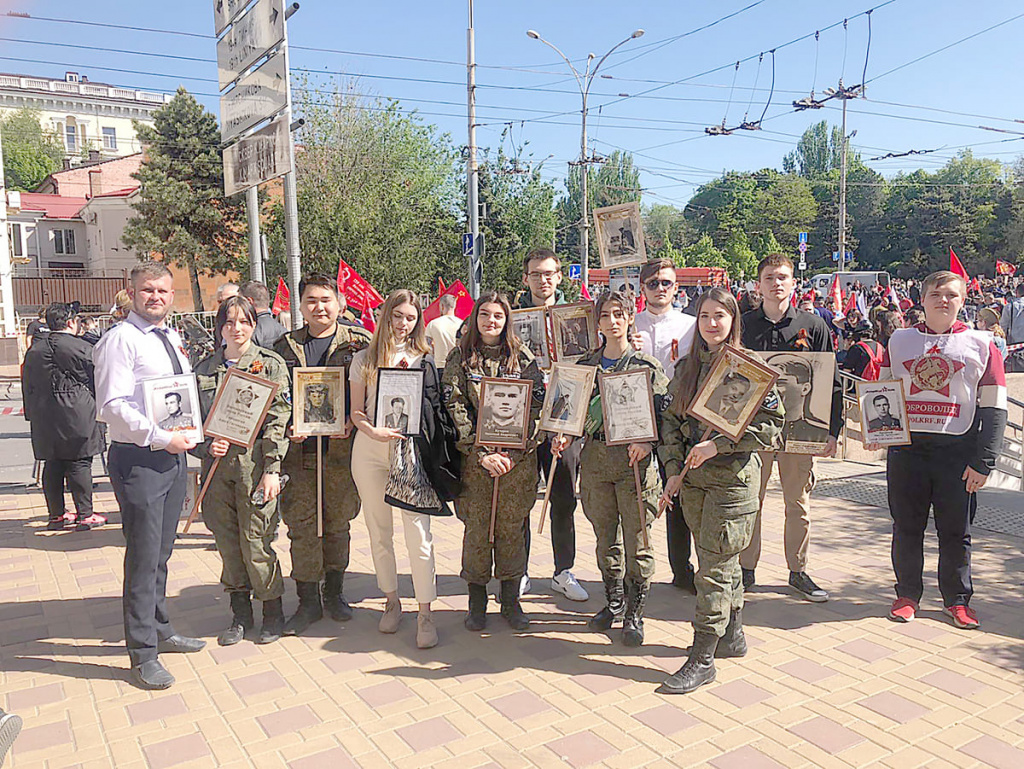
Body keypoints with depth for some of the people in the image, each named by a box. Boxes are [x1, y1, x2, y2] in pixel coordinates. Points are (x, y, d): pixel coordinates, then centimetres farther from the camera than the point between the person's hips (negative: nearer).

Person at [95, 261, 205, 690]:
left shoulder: (172, 339, 14)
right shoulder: (120, 340, -10)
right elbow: (113, 405, -18)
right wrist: (161, 438, -21)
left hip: (173, 454, 8)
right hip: (137, 459, -8)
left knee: (162, 552, 18)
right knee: (144, 557, -2)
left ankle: (159, 631, 32)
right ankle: (143, 654, 10)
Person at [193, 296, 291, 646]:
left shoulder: (270, 364, 0)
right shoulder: (204, 368, 11)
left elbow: (277, 422, -4)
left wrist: (272, 470, -10)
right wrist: (208, 446, -7)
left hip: (255, 463, -4)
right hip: (217, 464, 4)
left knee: (255, 541, -2)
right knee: (227, 541, 9)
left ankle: (273, 611, 17)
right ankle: (240, 614, 25)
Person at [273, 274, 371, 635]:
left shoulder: (358, 342, 2)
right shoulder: (284, 347, 9)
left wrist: (351, 422, -14)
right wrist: (286, 427, -6)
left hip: (341, 446, -1)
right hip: (298, 448, 1)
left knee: (338, 522, 10)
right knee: (301, 524, 3)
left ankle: (334, 592, 27)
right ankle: (308, 601, 15)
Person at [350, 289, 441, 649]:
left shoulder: (424, 359, 8)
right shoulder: (364, 359, 10)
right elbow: (356, 411, 7)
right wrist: (373, 431, -12)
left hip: (411, 449, -2)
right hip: (370, 448, 2)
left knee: (418, 532, -8)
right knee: (379, 530, 10)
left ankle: (425, 613, 0)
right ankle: (391, 600, 26)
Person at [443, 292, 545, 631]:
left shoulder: (523, 358, 6)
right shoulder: (460, 358, 4)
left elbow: (537, 407, 1)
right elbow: (455, 409, -4)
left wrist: (515, 453, -9)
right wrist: (482, 453, -12)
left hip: (518, 460, 1)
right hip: (474, 460, -1)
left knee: (513, 529, 7)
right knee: (476, 530, 4)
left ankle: (511, 600, 22)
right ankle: (476, 601, 19)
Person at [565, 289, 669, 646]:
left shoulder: (647, 365, -1)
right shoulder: (585, 365, 11)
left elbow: (663, 413, -4)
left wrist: (647, 442, -19)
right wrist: (565, 434, -1)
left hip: (635, 460, -4)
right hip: (595, 457, 4)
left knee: (636, 539, 1)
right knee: (605, 537, 14)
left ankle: (634, 613, 16)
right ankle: (613, 601, 32)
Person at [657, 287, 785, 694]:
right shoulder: (687, 367, 9)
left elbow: (772, 425, -11)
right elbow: (672, 420, 11)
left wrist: (718, 444, -18)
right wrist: (674, 469, 2)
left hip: (733, 477, -6)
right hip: (692, 477, 6)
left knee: (715, 567, -3)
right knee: (721, 561, 17)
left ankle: (702, 658, 6)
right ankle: (733, 636, 34)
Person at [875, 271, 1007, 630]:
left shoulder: (980, 345, 2)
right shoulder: (899, 341, 7)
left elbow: (993, 409, 0)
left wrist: (983, 462, -5)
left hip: (957, 451, -1)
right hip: (906, 448, 1)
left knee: (955, 530, 9)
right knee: (906, 526, 8)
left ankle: (957, 599, 25)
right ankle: (907, 594, 24)